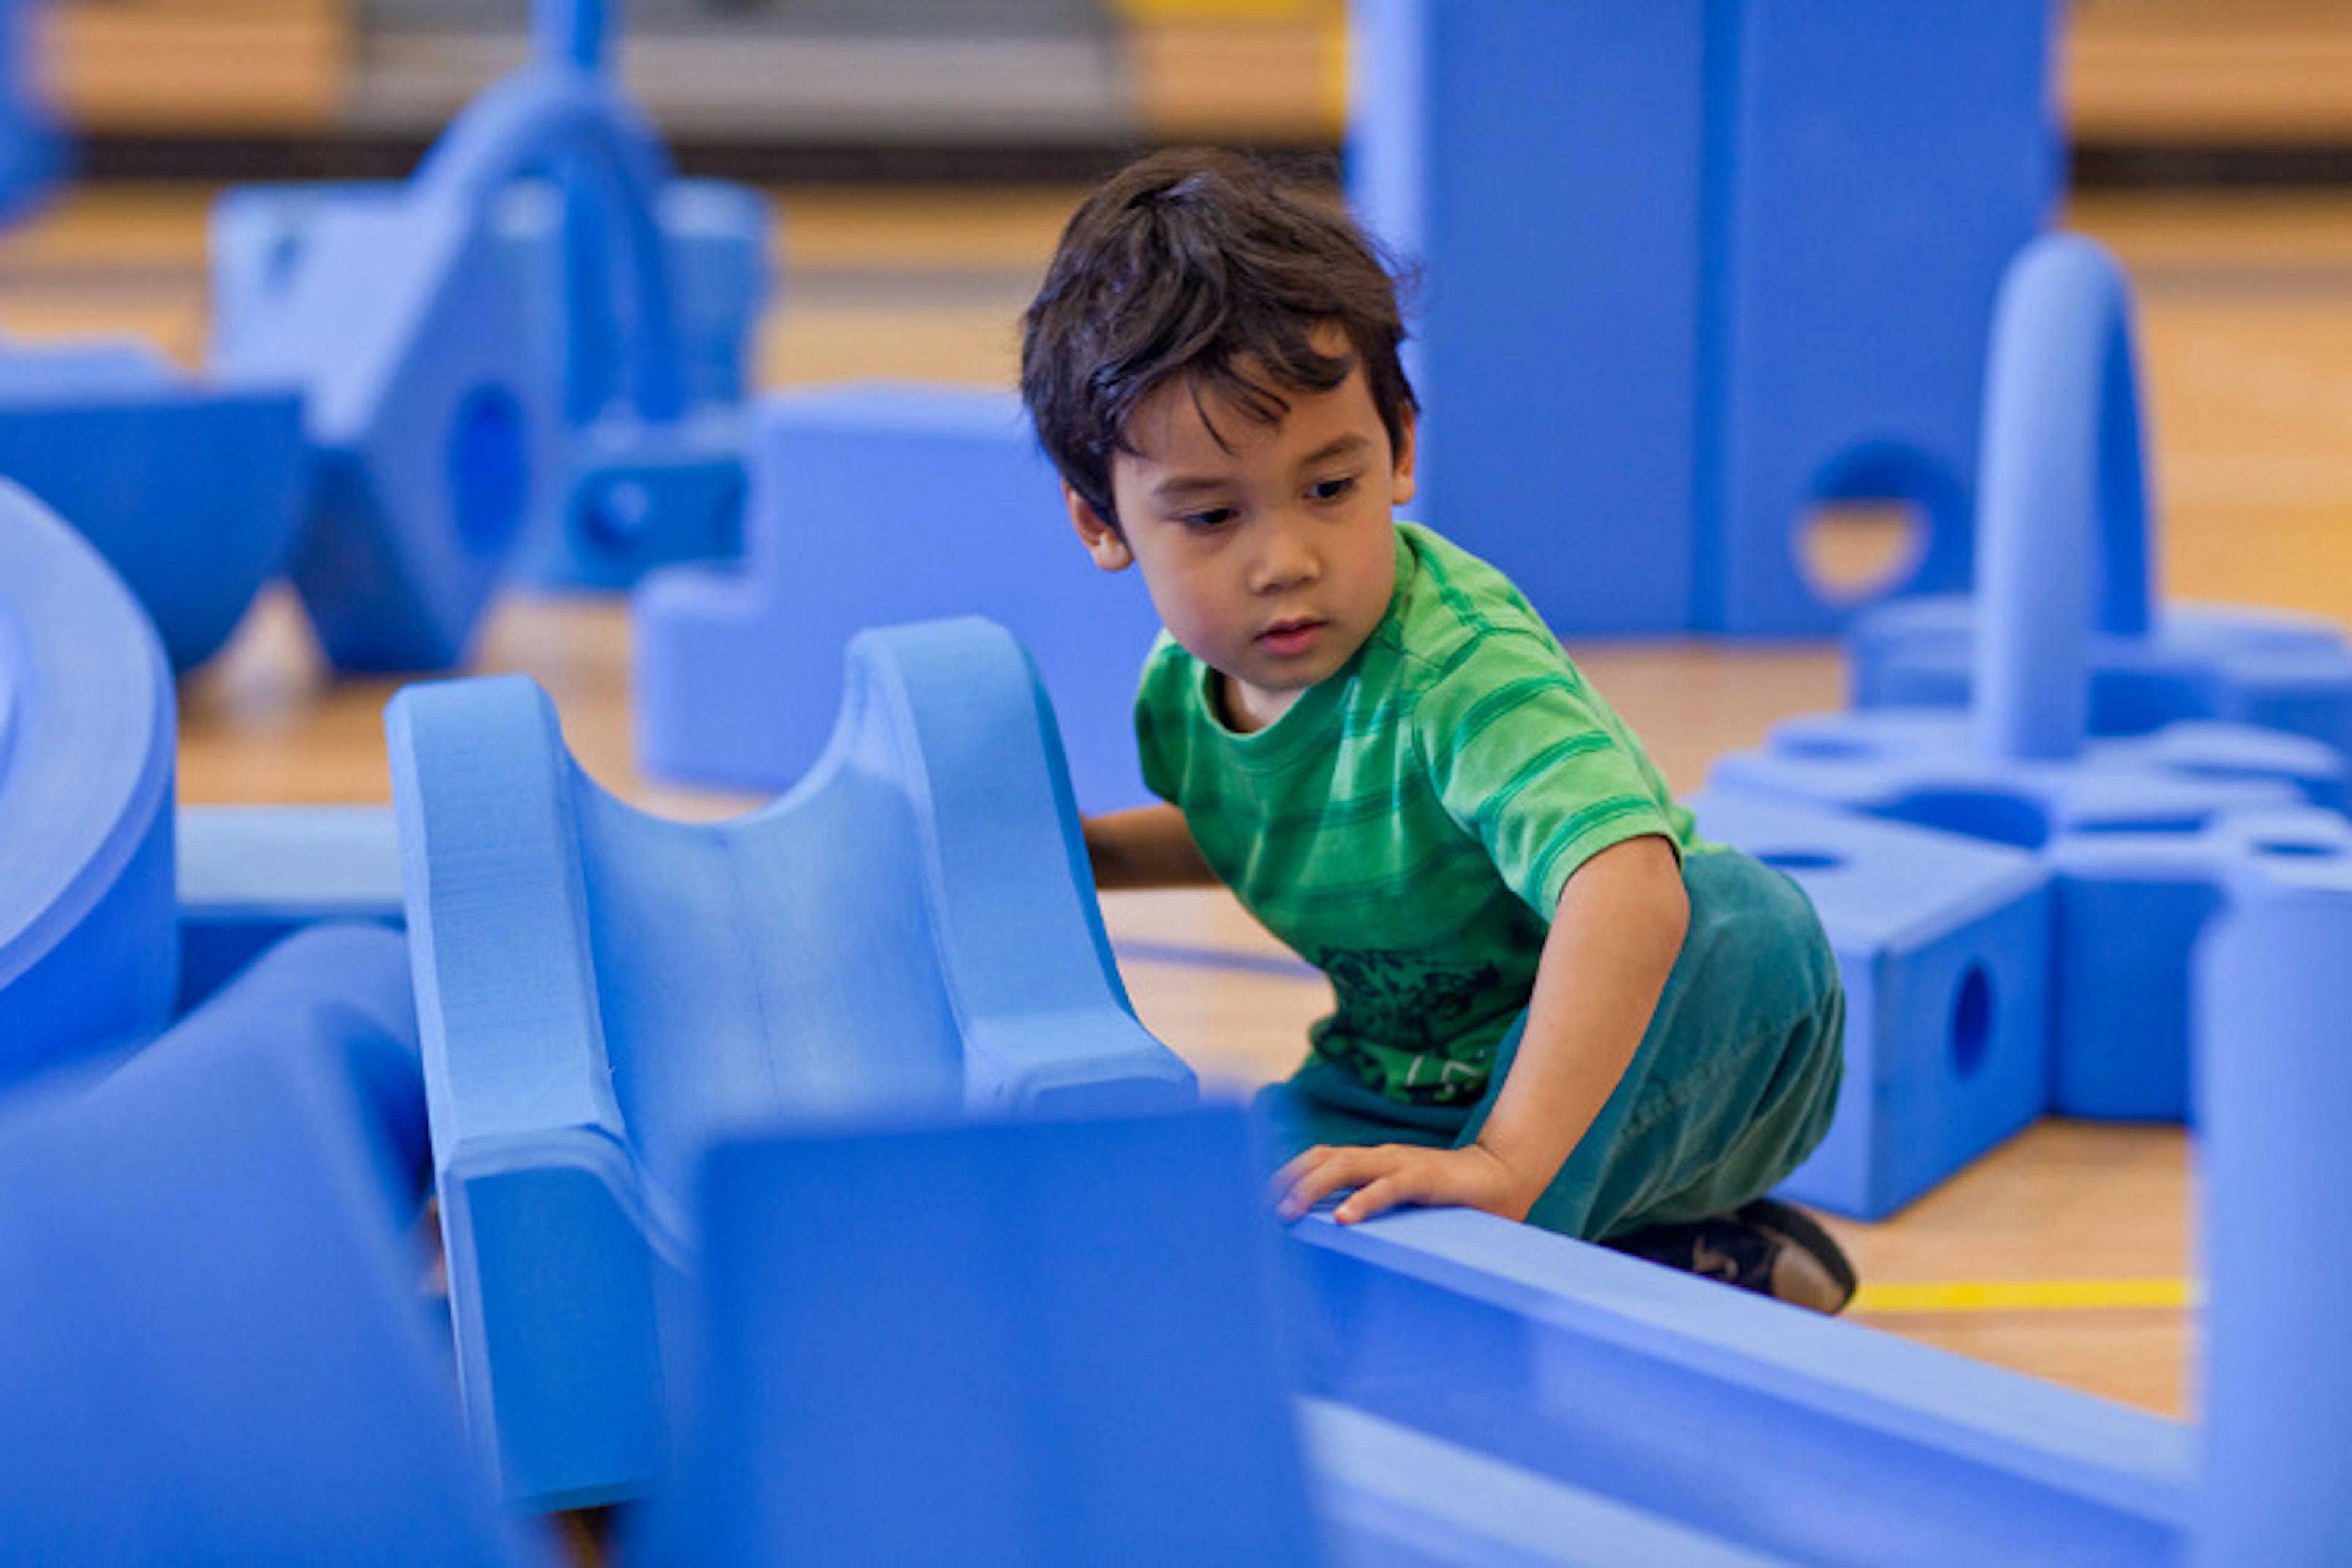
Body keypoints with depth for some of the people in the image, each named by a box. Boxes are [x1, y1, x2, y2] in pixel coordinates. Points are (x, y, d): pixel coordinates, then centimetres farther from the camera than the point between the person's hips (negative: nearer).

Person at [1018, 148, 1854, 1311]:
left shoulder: (1462, 671, -31)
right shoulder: (1182, 691, -6)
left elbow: (1630, 888, -50)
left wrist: (1508, 1165, -56)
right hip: (1421, 1091, 7)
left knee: (1753, 924, -38)